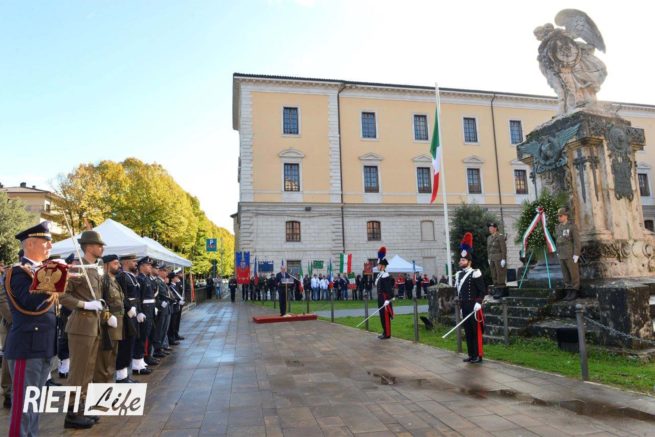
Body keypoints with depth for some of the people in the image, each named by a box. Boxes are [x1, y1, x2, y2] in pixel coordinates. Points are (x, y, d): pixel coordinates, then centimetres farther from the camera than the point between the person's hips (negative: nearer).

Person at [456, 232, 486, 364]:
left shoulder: (475, 274, -10)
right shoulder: (459, 275, 13)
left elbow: (482, 290, -12)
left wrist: (478, 303, -22)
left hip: (473, 307, -7)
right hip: (464, 308, 8)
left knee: (476, 331, -1)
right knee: (467, 331, 11)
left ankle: (478, 356, 5)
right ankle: (471, 355, 19)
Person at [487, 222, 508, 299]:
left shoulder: (500, 236, -8)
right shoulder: (489, 238, 14)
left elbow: (504, 248, -12)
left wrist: (503, 259, -16)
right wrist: (489, 259, 15)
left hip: (499, 258, -7)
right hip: (492, 259, 7)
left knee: (500, 275, -6)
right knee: (494, 275, 6)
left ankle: (502, 291, -3)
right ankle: (497, 290, 11)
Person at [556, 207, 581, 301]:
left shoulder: (573, 226, -10)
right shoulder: (557, 227, 10)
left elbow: (577, 241, -13)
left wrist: (576, 255, -17)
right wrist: (558, 253, 15)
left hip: (571, 254, -6)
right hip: (562, 255, 6)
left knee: (574, 274, 1)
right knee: (566, 274, 8)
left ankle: (575, 293, 8)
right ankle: (569, 293, 15)